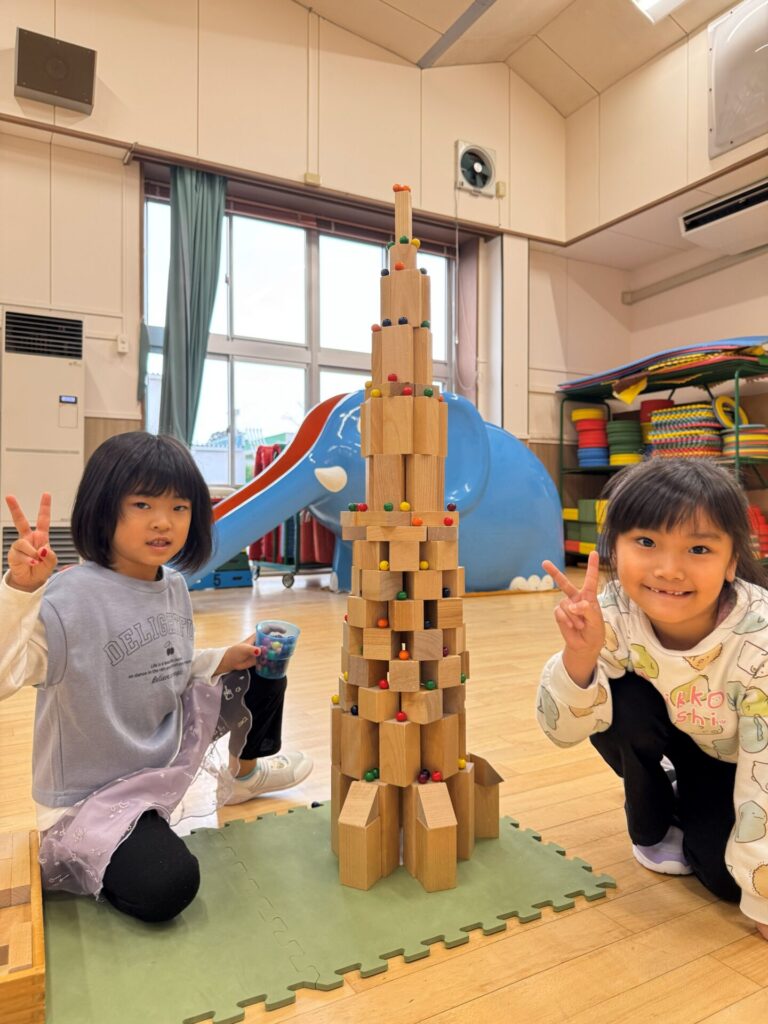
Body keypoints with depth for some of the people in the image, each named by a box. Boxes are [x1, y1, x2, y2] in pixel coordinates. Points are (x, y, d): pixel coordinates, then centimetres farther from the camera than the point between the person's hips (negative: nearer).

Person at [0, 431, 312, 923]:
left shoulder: (174, 587, -4)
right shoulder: (71, 597, -28)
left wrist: (226, 659, -2)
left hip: (169, 748, 7)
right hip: (93, 796, -7)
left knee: (263, 677, 10)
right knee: (167, 886, -29)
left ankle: (247, 774, 39)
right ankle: (66, 858, 4)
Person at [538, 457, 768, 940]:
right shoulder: (613, 614, -30)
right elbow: (564, 731, -28)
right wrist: (579, 656, -47)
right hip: (676, 740, 2)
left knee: (727, 874, -19)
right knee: (621, 705, -29)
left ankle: (692, 807, 16)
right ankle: (653, 827, 1)